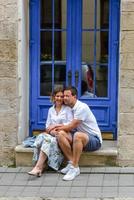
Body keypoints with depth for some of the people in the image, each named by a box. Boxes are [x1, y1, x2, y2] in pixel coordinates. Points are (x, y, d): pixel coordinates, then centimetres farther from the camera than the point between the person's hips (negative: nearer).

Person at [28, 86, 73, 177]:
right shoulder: (51, 110, 20)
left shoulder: (67, 109, 5)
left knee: (48, 140, -34)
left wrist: (55, 125, -13)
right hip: (52, 134, 4)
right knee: (42, 137, -31)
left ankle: (38, 167, -39)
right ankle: (41, 167, -40)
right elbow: (48, 125, 14)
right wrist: (51, 130, -9)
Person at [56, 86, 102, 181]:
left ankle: (75, 167, -30)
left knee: (78, 135, -39)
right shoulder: (71, 108, 11)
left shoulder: (82, 107, -15)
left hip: (95, 140, -7)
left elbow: (71, 127, -16)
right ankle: (71, 162, -17)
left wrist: (56, 128, -3)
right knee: (61, 134, -17)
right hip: (81, 140, 7)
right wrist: (57, 127, -6)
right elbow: (68, 127, 11)